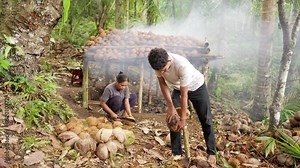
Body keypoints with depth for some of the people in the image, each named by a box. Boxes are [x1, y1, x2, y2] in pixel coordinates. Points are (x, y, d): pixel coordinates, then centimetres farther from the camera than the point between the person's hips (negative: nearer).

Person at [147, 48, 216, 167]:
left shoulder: (182, 65, -42)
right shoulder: (158, 63, -27)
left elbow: (184, 94, -35)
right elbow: (163, 83, -13)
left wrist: (183, 118, -28)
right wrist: (170, 106, -19)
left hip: (196, 86, -4)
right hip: (177, 88, 5)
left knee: (206, 120, -1)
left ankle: (211, 153, 11)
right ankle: (176, 153, 7)